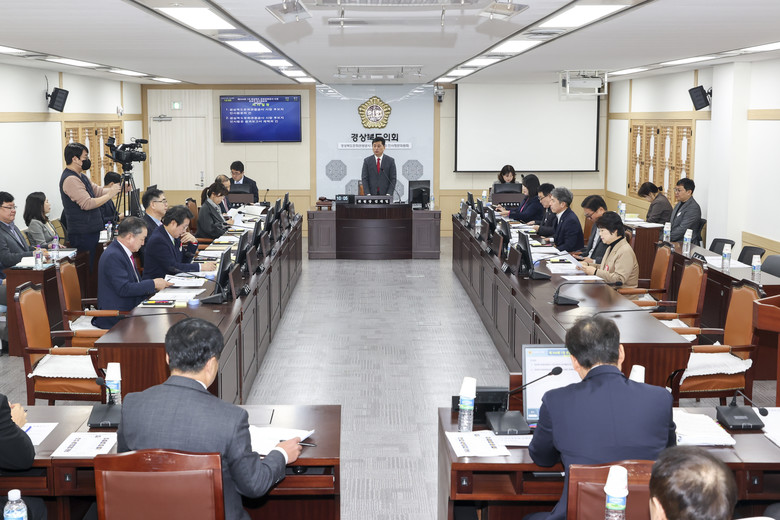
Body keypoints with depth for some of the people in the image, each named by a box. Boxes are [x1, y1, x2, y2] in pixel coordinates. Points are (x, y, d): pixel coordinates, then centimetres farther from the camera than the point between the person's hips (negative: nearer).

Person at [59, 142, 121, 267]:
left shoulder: (81, 176, 16)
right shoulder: (70, 179, -16)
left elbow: (98, 191, 18)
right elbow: (87, 204, -23)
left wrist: (118, 189, 5)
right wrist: (110, 195, -16)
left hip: (91, 231, 10)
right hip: (82, 233, -10)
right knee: (88, 267, -7)